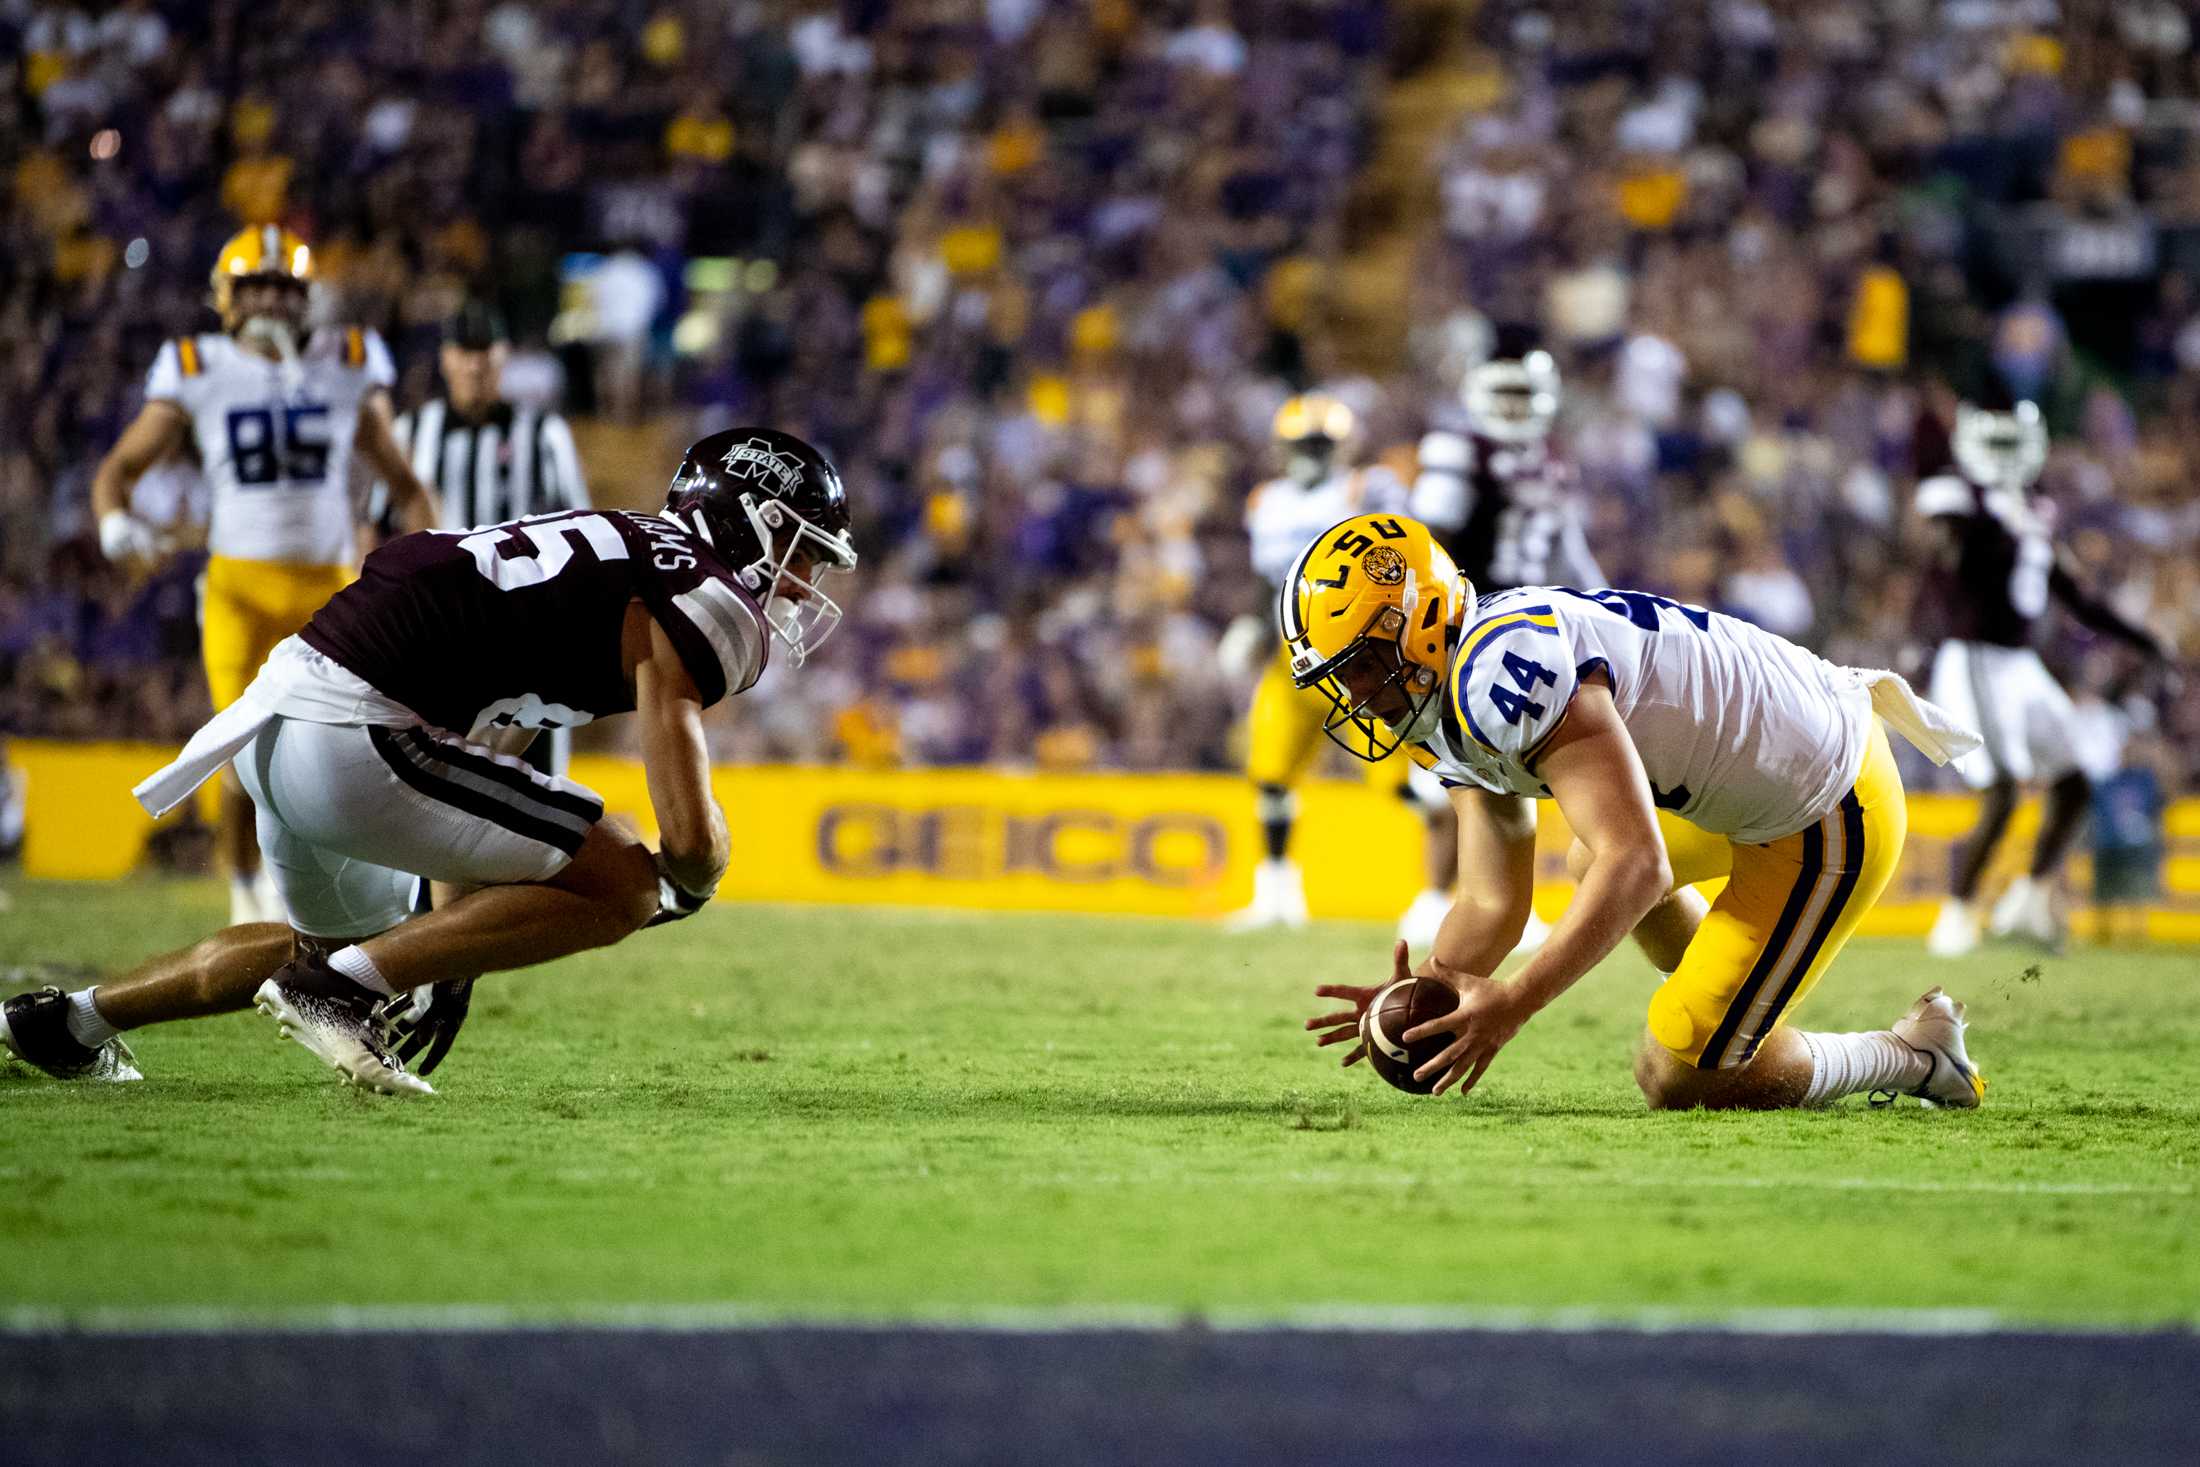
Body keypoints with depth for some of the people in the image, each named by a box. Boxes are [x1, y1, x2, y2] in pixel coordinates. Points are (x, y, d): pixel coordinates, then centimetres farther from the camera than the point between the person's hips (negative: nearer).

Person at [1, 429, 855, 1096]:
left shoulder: (623, 553, 22)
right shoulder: (706, 605, -7)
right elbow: (690, 838, -13)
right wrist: (689, 885, 13)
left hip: (277, 712, 10)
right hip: (353, 742, -10)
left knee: (346, 944, 34)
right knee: (620, 888, -6)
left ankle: (70, 1021, 36)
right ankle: (337, 989, -7)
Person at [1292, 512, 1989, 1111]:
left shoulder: (1503, 668, -29)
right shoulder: (1448, 715, 4)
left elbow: (1638, 867, -34)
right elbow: (1491, 904, 5)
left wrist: (1513, 1004, -34)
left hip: (1827, 820, -10)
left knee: (1678, 1080, -3)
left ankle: (1911, 1055, 14)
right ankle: (1749, 1023, 40)